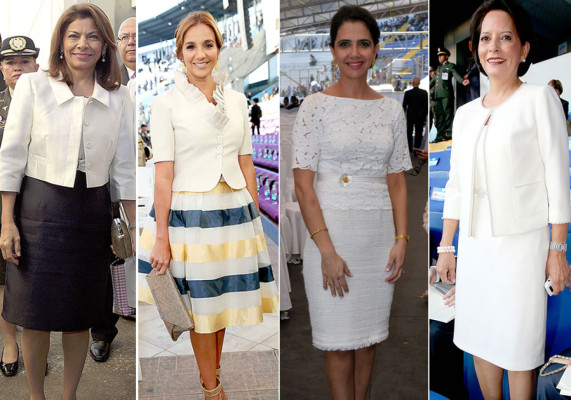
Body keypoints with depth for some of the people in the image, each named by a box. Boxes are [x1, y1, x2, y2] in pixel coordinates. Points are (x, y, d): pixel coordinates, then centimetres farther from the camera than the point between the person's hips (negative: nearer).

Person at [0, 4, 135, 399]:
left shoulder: (120, 99, 2)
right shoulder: (33, 86, -4)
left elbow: (124, 169, 5)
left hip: (92, 214, 2)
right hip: (39, 211, -2)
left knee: (80, 315, 12)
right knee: (36, 314, 7)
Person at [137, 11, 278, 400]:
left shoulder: (236, 100, 8)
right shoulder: (166, 104, -5)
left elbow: (246, 164, 11)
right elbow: (164, 175, -8)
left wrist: (255, 217, 9)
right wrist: (161, 237, -10)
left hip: (234, 210, 4)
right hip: (190, 213, -4)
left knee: (224, 296, 14)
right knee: (202, 303, 6)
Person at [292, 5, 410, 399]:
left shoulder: (391, 108, 8)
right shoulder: (316, 106, -5)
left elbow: (397, 180, 10)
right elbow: (303, 184, -10)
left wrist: (401, 239, 1)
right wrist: (326, 250, -16)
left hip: (379, 232, 4)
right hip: (332, 228, -4)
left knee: (369, 336, 14)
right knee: (340, 341, 4)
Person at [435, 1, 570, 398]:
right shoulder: (465, 114, 11)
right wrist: (446, 247, 11)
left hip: (523, 242, -5)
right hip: (474, 244, 5)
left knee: (518, 349, 2)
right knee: (479, 340, 12)